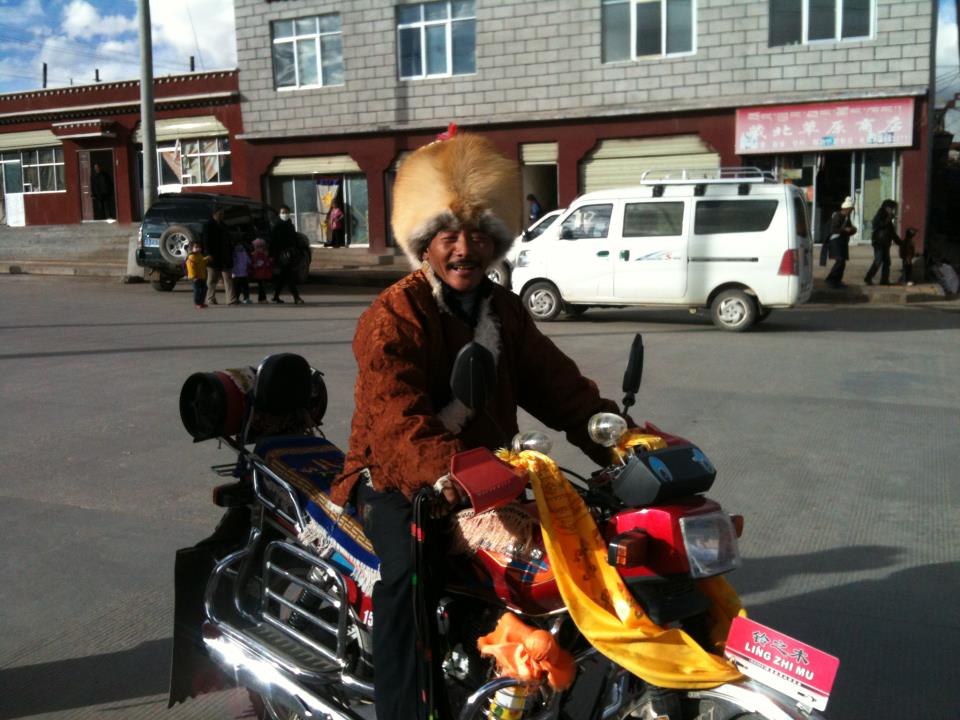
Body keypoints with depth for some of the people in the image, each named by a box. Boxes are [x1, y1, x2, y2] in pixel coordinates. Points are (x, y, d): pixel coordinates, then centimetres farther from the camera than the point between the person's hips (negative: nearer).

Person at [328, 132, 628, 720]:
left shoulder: (505, 311, 8)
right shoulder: (392, 317, -14)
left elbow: (561, 388, 2)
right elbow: (398, 419, -29)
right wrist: (446, 475, -48)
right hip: (398, 477, -6)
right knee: (409, 569, -34)